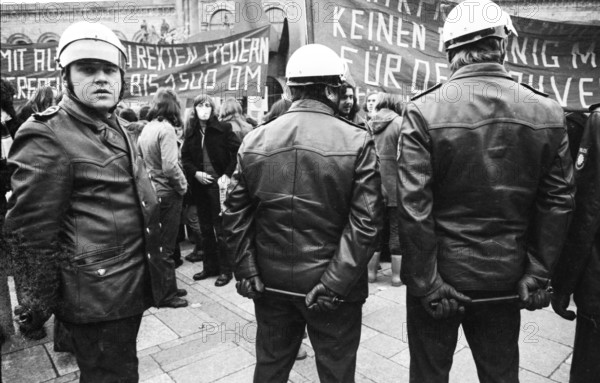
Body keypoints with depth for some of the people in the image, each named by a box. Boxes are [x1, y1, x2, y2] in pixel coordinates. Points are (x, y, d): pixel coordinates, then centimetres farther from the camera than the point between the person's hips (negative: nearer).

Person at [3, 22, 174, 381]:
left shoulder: (116, 128, 11)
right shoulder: (47, 139, -17)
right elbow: (30, 232, -16)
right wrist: (38, 307, -9)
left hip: (132, 285, 9)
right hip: (96, 294, -8)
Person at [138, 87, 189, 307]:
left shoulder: (146, 128, 8)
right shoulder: (166, 129, -17)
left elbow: (141, 160, 10)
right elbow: (170, 166, -24)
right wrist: (183, 186, -11)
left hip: (152, 190, 8)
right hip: (168, 192, -8)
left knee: (157, 242, 16)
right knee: (166, 245, 2)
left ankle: (168, 287, 30)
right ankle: (167, 294, 14)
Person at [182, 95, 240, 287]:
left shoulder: (223, 129, -6)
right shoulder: (191, 132, 7)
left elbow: (239, 151, -9)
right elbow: (185, 158, 11)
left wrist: (228, 174, -14)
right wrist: (195, 173, -6)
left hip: (218, 184, -5)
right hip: (200, 185, 5)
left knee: (220, 229, 0)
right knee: (205, 229, 14)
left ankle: (225, 269, 13)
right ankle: (210, 266, 28)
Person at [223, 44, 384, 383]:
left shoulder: (254, 141, -2)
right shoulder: (357, 142, -12)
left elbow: (236, 215, -2)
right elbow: (366, 223, -18)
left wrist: (246, 270, 1)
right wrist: (334, 283, -15)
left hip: (272, 283, 4)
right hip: (334, 290, -3)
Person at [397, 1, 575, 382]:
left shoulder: (424, 111, -16)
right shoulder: (547, 112, -4)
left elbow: (413, 207, -19)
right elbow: (558, 203, -2)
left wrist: (427, 283, -10)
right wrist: (537, 274, 5)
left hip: (442, 275, -3)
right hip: (506, 278, 4)